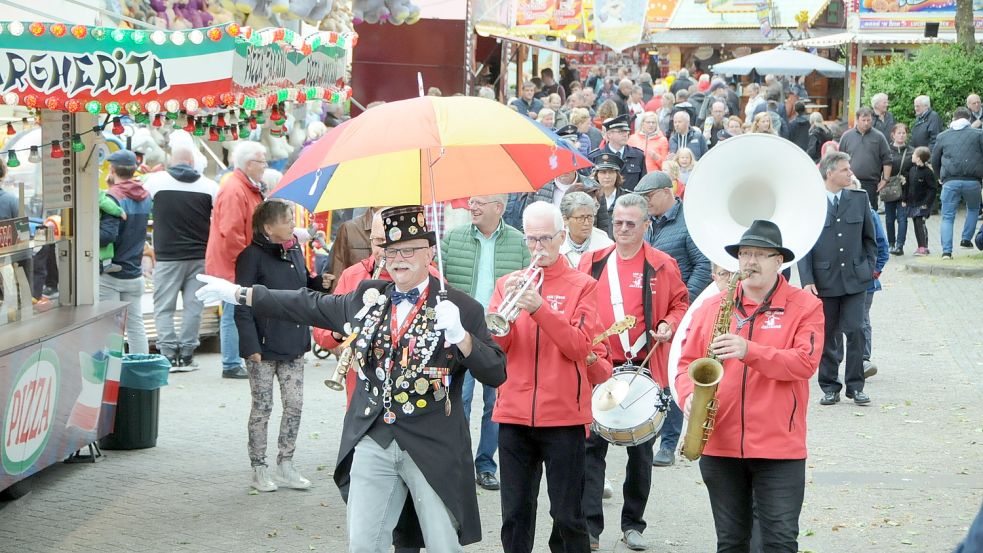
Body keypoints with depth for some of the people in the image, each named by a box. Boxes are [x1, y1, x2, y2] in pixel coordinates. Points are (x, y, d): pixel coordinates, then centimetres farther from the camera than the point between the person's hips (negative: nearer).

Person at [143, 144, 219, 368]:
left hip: (168, 256, -2)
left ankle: (169, 353, -4)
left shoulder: (156, 180, -3)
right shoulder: (209, 185, 0)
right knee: (193, 306, 7)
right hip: (199, 255, 2)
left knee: (164, 307, 5)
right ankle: (186, 354, 7)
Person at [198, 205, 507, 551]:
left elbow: (496, 373, -10)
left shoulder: (461, 308, -5)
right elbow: (308, 305, 17)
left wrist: (459, 335, -27)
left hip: (433, 448, -4)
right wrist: (238, 293, 18)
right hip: (373, 442, 4)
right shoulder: (368, 297, 9)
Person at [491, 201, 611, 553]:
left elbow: (580, 347, -10)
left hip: (564, 415, -3)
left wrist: (540, 308, -20)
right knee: (515, 514, 5)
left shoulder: (582, 286, 2)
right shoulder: (508, 284, 10)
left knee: (567, 515, 1)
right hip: (514, 414, 3)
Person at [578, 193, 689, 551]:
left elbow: (680, 303, 10)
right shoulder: (592, 263, 6)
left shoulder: (662, 266, 1)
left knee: (641, 448, 9)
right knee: (592, 445, -3)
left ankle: (633, 524, 20)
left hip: (645, 369, 0)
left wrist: (670, 325, -9)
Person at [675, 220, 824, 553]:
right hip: (719, 444, 4)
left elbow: (805, 362, -14)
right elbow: (687, 361, 11)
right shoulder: (712, 307, 9)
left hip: (780, 448, -3)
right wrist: (689, 395, -10)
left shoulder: (804, 306, -1)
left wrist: (749, 351, -24)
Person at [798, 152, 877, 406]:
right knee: (826, 335, 5)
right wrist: (807, 280, -11)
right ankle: (830, 387, 15)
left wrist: (870, 267, 9)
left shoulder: (859, 199, 6)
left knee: (855, 331, -3)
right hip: (824, 280, -2)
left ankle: (855, 385, 7)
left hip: (854, 279, 2)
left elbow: (869, 237, 16)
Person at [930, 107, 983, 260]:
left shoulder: (943, 136, 13)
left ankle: (946, 251, -7)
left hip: (950, 181, 1)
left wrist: (941, 176, 34)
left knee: (947, 217, 5)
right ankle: (966, 239, 17)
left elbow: (934, 161, 19)